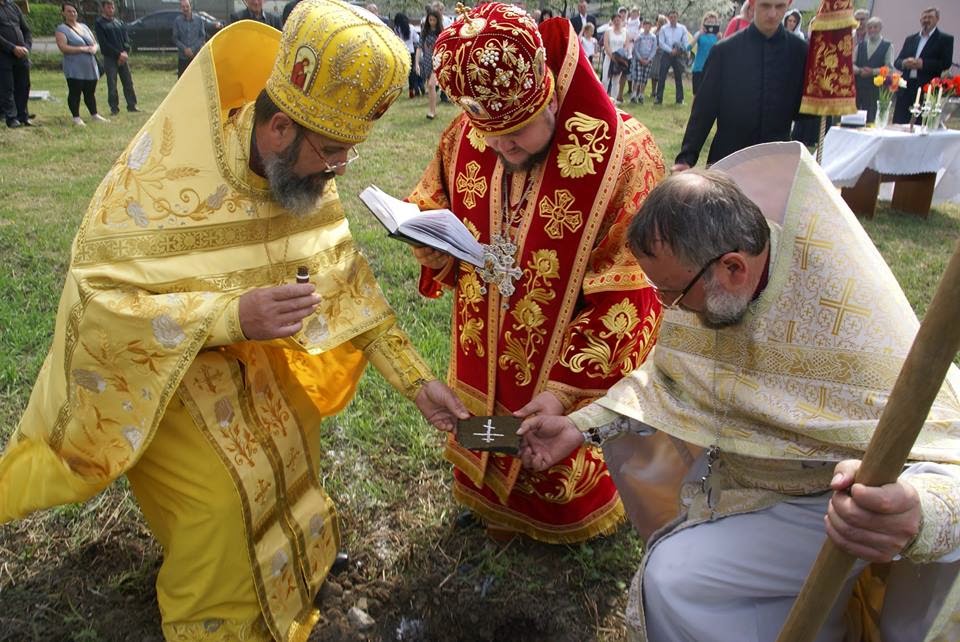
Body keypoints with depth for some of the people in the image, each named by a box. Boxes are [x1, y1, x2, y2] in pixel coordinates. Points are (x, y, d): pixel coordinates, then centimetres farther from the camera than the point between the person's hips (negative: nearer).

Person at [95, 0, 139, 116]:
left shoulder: (119, 22, 14)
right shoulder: (99, 23, -1)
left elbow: (126, 39, 9)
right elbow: (104, 43, -8)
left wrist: (125, 52, -9)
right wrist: (118, 54, -14)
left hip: (123, 57, 4)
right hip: (110, 58, -4)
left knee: (128, 82, 4)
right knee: (112, 85, -2)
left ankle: (131, 105, 12)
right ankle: (114, 108, 3)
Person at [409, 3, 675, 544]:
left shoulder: (622, 153, -25)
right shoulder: (464, 138, -9)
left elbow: (631, 297, -22)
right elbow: (430, 208, 10)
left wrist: (566, 386, -25)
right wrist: (433, 249, -13)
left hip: (578, 373, -4)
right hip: (483, 366, 5)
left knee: (557, 486, 20)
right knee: (487, 461, 27)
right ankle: (493, 515, 59)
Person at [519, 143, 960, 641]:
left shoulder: (857, 326, -32)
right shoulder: (713, 293, -14)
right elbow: (664, 375, 2)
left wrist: (914, 514, -55)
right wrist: (581, 427, -8)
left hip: (839, 501, -6)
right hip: (746, 480, 6)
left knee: (672, 581, -16)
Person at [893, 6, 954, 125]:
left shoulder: (945, 39, 6)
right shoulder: (910, 39, 20)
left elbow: (946, 63, -5)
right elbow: (897, 62, 14)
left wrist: (923, 64, -17)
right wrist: (904, 63, -9)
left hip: (928, 90, -4)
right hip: (906, 89, 4)